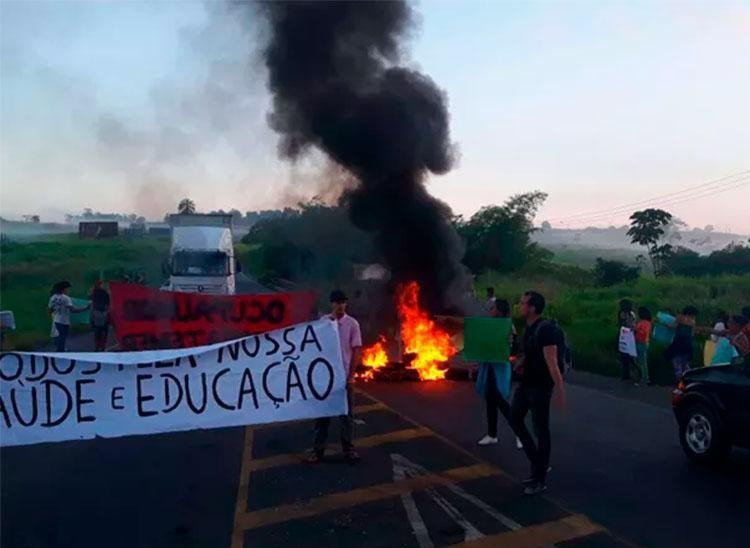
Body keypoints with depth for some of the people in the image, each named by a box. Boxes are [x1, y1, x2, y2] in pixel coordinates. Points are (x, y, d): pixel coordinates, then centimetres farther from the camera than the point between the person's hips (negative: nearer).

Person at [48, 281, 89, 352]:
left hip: (55, 322, 6)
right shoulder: (66, 298, -13)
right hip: (64, 323, -6)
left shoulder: (53, 297, 7)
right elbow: (72, 309, -23)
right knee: (61, 346, -3)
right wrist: (85, 308, -20)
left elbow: (50, 310, 13)